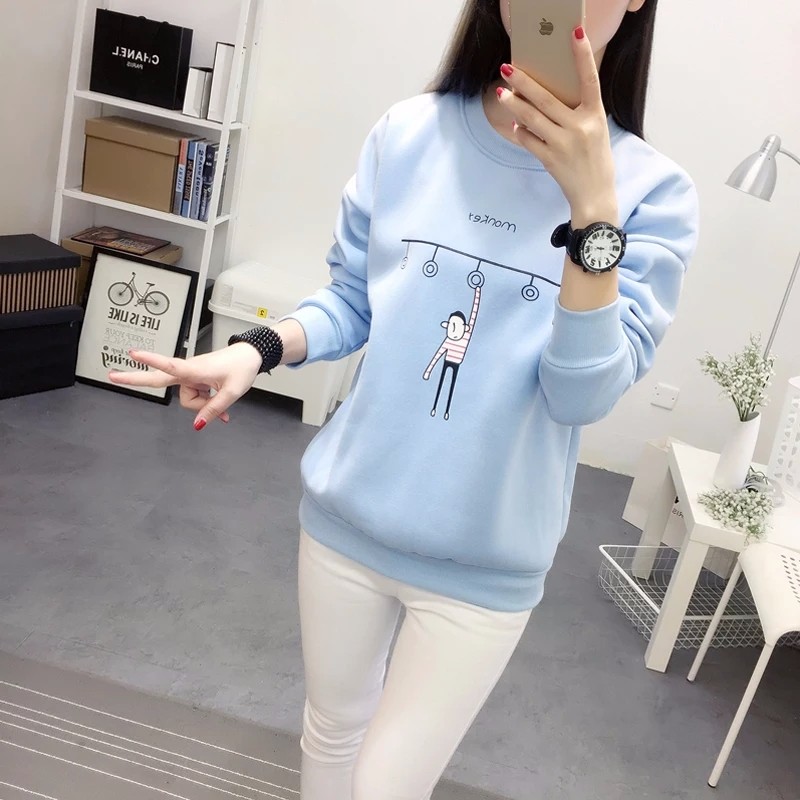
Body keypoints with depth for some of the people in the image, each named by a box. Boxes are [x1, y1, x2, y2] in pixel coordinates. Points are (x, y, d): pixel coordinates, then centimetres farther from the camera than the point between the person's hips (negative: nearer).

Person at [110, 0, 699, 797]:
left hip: (485, 561, -2)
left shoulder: (651, 191, -12)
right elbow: (350, 299, 2)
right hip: (348, 513, 2)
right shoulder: (408, 132, -7)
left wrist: (593, 211, -31)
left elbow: (584, 395, -19)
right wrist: (254, 350, -16)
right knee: (332, 729, 24)